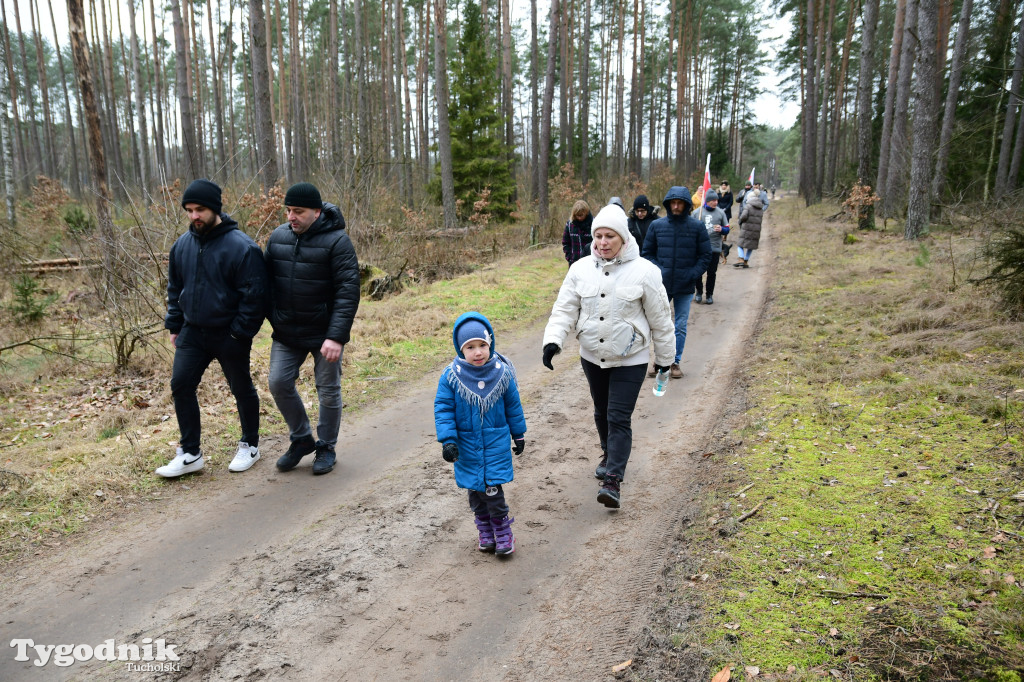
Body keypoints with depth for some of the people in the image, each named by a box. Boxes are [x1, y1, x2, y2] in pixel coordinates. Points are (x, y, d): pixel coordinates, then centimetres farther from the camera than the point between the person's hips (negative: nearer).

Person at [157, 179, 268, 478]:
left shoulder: (241, 247, -17)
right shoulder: (182, 245, 4)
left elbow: (253, 296, -17)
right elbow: (175, 288, 15)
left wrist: (240, 333, -17)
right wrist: (174, 325, 11)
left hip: (229, 336, -6)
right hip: (192, 332, 6)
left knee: (242, 390, 9)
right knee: (181, 386, 2)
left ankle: (250, 445, 29)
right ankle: (190, 454, 14)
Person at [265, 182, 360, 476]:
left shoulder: (336, 240, -14)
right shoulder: (278, 237, 2)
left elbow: (348, 292, -19)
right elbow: (268, 281, 12)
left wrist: (336, 336, -24)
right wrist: (274, 321, 7)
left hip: (325, 334, -5)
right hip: (286, 333, 5)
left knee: (329, 391, 6)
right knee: (279, 382, 3)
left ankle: (327, 447, 26)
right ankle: (301, 439, 24)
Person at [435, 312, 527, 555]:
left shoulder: (502, 372, -6)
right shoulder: (451, 376, -10)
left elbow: (513, 406, 6)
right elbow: (443, 409, -6)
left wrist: (519, 435, 13)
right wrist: (447, 441, -12)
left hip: (496, 442, -1)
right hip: (466, 445, 1)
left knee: (493, 488, -7)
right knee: (475, 490, 11)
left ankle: (503, 532, 13)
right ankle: (486, 532, 29)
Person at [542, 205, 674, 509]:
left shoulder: (644, 271, -12)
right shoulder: (581, 269, -4)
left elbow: (660, 320, -4)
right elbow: (565, 309, -3)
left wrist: (664, 358, 3)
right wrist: (553, 340, -21)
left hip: (629, 360, -4)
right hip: (592, 356, 4)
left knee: (619, 418, -7)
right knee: (601, 412, 20)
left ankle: (613, 481, -3)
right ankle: (609, 454, 45)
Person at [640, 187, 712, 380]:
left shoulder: (697, 226, -2)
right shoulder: (657, 225, 0)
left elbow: (706, 255, 2)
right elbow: (647, 253, 7)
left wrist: (692, 275, -10)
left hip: (685, 287, -1)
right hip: (661, 285, 1)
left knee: (681, 326, 7)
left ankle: (676, 362, 20)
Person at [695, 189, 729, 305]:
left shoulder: (720, 212, 5)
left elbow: (727, 229, 9)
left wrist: (721, 229, -12)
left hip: (714, 248, 1)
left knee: (712, 273, 5)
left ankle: (709, 295, 19)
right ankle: (699, 293, 21)